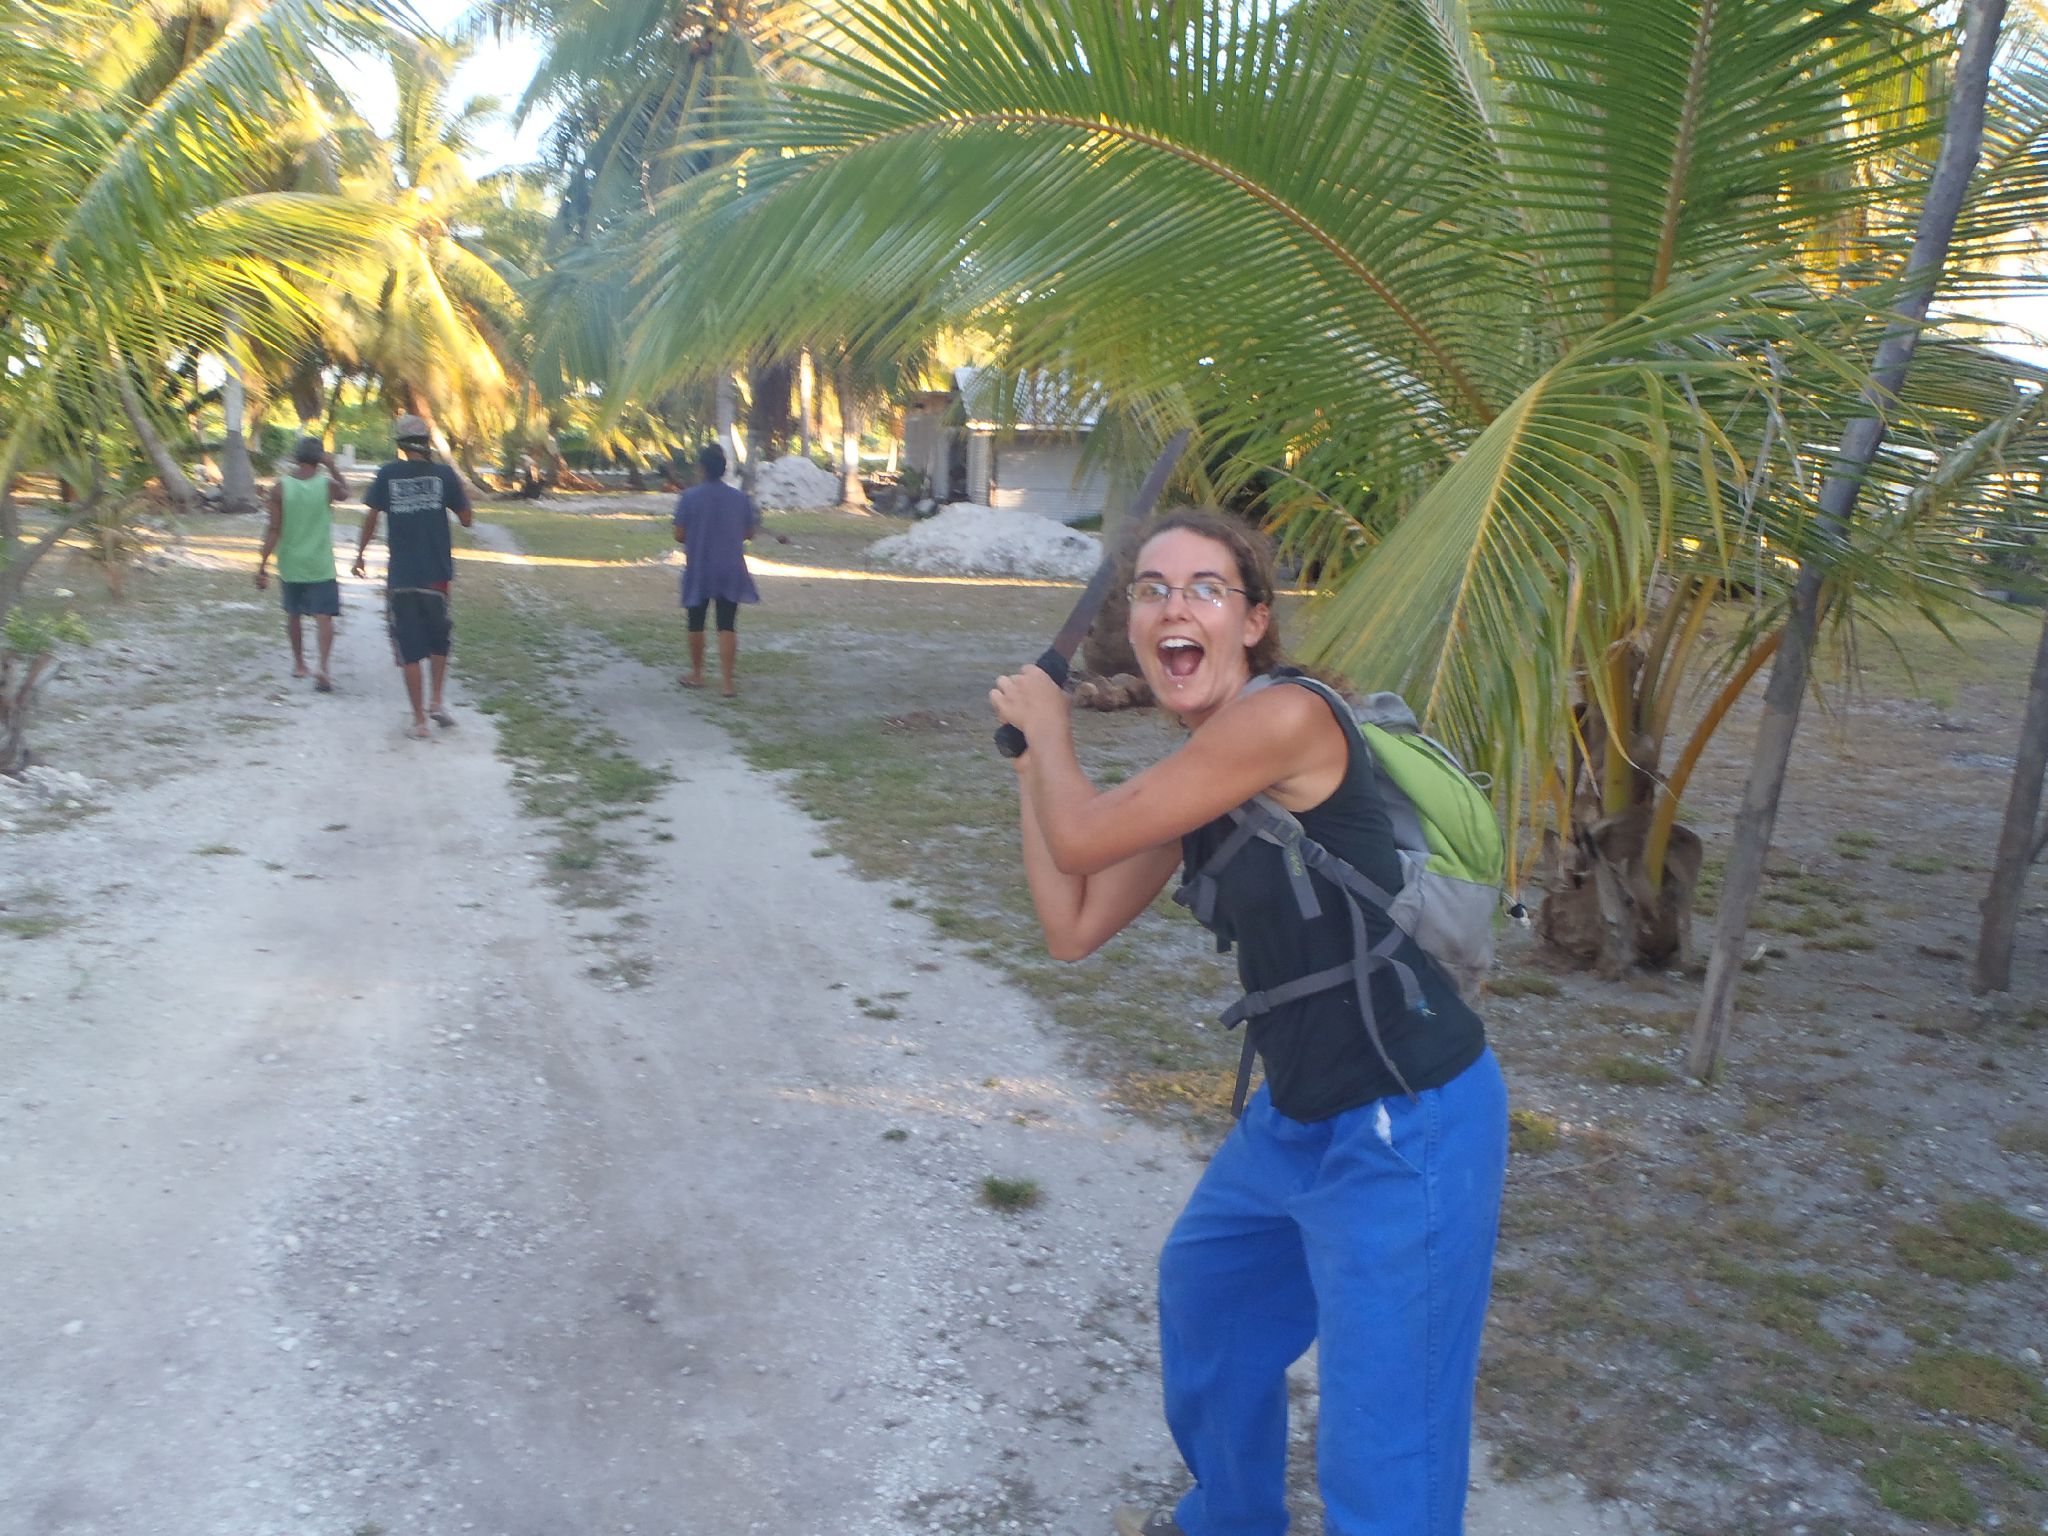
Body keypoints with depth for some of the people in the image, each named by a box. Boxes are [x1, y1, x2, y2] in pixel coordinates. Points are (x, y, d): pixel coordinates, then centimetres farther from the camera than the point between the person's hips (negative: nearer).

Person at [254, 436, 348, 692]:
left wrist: (262, 564, -4)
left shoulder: (281, 487, -7)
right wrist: (332, 468, 17)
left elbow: (274, 530, -9)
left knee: (294, 614, 19)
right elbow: (345, 493, 18)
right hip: (320, 565, -2)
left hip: (290, 564, 2)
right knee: (324, 616, -3)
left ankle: (299, 664, 32)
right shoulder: (327, 484, -8)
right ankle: (323, 667, -20)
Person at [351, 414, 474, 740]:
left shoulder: (387, 474, -2)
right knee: (439, 639, 22)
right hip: (437, 574, 0)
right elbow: (466, 520, 2)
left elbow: (371, 518, 1)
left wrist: (360, 554, 15)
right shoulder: (444, 474, -3)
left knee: (409, 648, 5)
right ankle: (435, 701, 13)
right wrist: (463, 492, 19)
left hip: (400, 576, 0)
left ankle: (419, 720, 5)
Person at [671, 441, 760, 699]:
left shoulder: (689, 497, -10)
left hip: (698, 570, -1)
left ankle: (696, 674, 27)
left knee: (696, 623, 15)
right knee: (728, 626, 2)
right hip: (730, 571, 1)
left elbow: (679, 535, -8)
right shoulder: (740, 498, -2)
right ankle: (728, 681, -4)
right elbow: (749, 533, 6)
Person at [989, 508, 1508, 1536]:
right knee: (1204, 1290, 31)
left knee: (1383, 1452, -1)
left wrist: (1049, 725, 1)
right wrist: (1033, 759, 8)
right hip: (1299, 1114, 10)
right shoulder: (1191, 782, 6)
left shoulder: (1284, 719, -22)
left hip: (1408, 1124, -10)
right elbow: (1073, 927, 8)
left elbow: (1081, 835, -19)